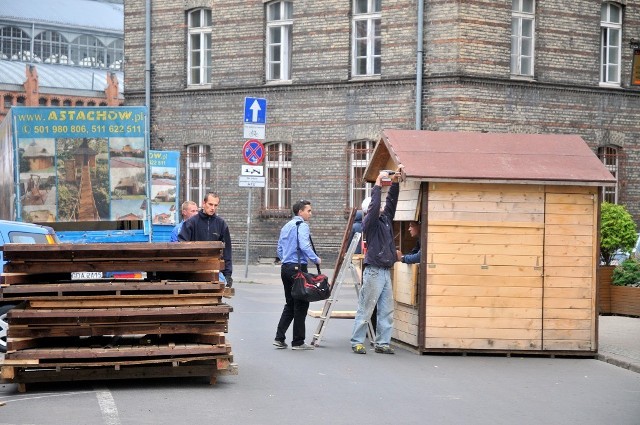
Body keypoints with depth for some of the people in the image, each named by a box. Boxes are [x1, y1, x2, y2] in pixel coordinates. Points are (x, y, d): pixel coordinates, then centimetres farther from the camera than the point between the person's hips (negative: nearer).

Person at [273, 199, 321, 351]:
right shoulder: (302, 225, -9)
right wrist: (316, 259, -13)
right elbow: (304, 246, -23)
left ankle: (279, 338, 8)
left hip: (285, 267, 9)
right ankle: (298, 342, 1)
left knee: (290, 304, 15)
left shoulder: (286, 227, 18)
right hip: (298, 267, -9)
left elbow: (279, 250, 21)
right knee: (301, 304, -1)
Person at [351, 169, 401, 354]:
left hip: (386, 271, 8)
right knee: (365, 310, -4)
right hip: (374, 271, -8)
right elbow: (374, 206, -19)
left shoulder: (386, 219, 16)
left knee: (386, 311, 7)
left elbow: (391, 202, 12)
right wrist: (378, 185, -15)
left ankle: (382, 343, 11)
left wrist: (394, 183, 2)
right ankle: (357, 342, 1)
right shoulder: (369, 222, -5)